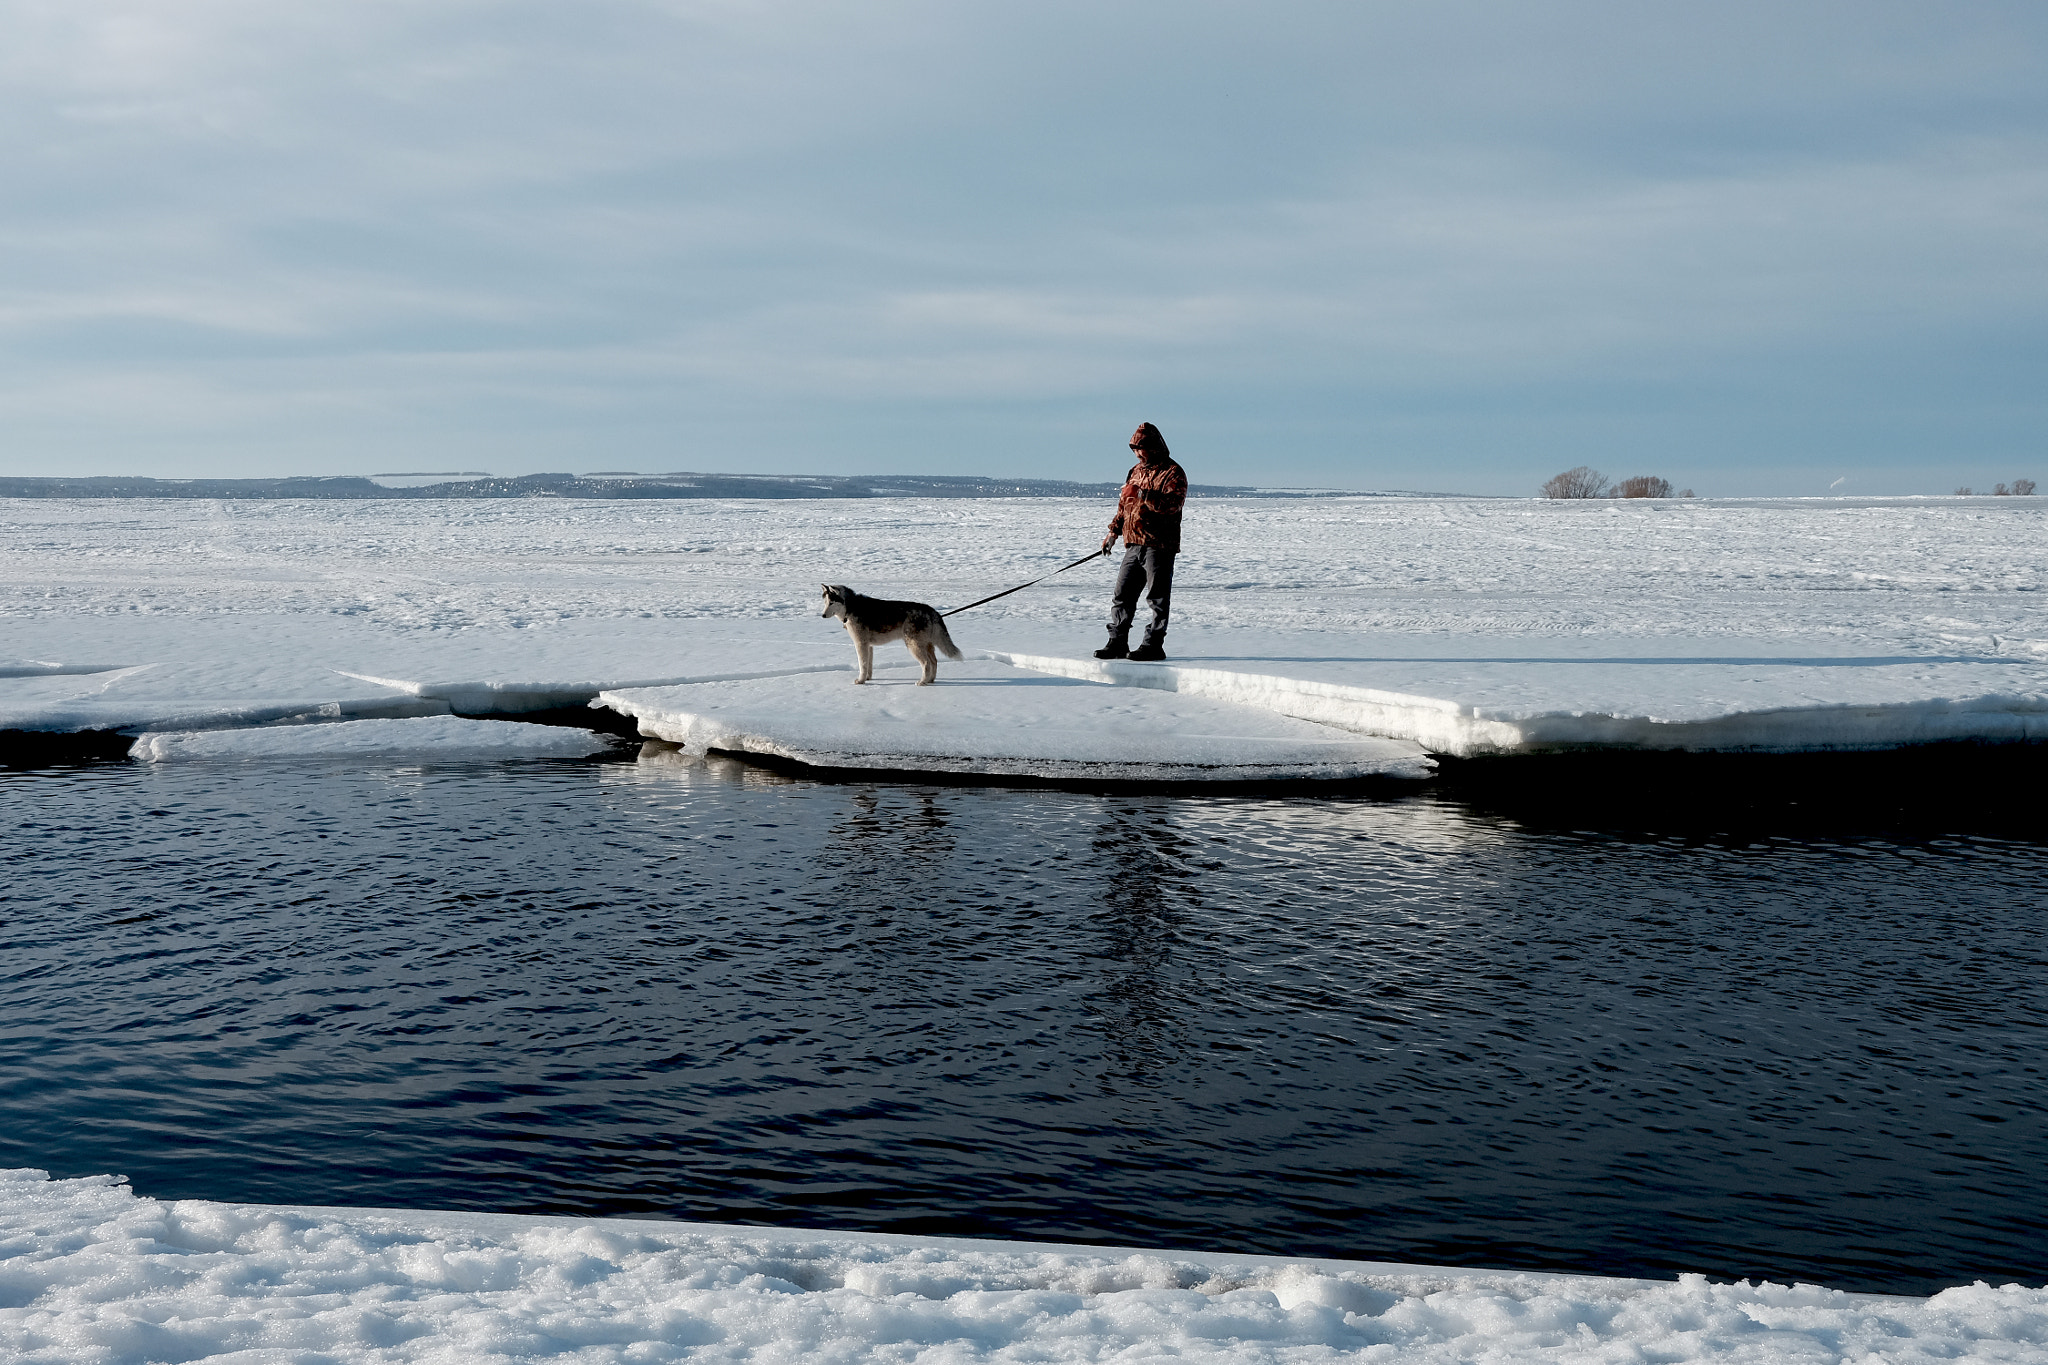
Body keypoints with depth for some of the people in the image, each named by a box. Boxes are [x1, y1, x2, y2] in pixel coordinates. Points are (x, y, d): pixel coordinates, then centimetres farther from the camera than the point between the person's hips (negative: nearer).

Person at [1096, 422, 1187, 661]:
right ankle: (1117, 643, 13)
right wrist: (1114, 531, 22)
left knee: (1157, 597, -4)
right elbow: (1124, 503, 28)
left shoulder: (1173, 473, -6)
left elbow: (1173, 504, -22)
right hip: (1134, 544, 8)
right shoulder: (1136, 471, 19)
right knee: (1123, 594, 8)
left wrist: (1144, 495, -28)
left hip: (1159, 545, -8)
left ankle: (1153, 646, -1)